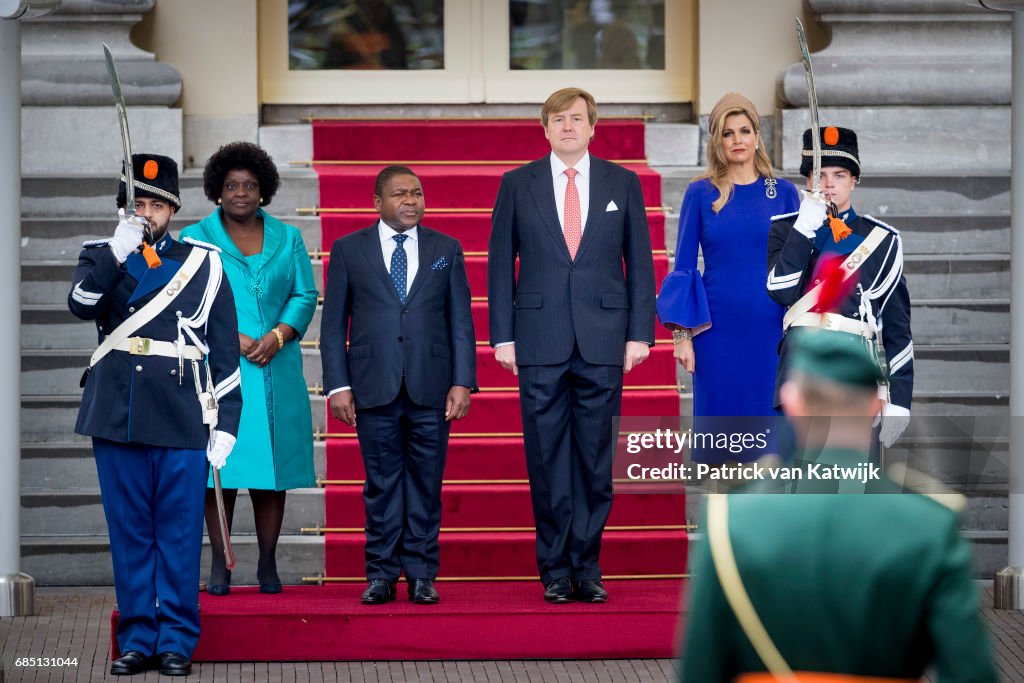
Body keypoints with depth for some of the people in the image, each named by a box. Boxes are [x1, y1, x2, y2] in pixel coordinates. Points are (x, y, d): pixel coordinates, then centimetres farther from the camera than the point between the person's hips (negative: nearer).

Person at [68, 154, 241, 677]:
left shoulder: (203, 264, 8)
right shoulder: (101, 258, 11)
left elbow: (225, 351, 6)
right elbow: (82, 304, -12)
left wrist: (225, 425, 0)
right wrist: (118, 251, -20)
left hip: (182, 419, -1)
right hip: (117, 415, 1)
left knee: (179, 533, 0)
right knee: (129, 533, 5)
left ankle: (177, 642, 6)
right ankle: (137, 639, 11)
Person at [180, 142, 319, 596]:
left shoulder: (287, 239, 13)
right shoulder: (196, 239, 6)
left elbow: (305, 295, 8)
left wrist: (277, 336, -10)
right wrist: (231, 338, -13)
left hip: (276, 369, 2)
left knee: (272, 466, 0)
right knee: (221, 467, -5)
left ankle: (268, 566, 6)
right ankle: (219, 564, 0)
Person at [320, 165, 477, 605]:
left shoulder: (446, 250, 10)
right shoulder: (348, 250, 6)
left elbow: (461, 321, 8)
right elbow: (333, 323, 6)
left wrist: (462, 382, -1)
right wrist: (337, 385, -2)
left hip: (431, 388, 1)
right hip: (374, 387, -1)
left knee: (426, 484, 2)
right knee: (381, 485, 2)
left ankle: (421, 575, 8)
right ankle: (381, 575, 8)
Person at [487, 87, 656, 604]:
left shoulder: (622, 183, 8)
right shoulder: (517, 185, 6)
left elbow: (639, 262, 8)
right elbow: (500, 264, 7)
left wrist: (640, 333, 1)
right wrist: (503, 337, 0)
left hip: (603, 343, 1)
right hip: (540, 344, -1)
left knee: (596, 459, 2)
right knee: (547, 459, 0)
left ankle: (586, 568, 9)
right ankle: (556, 570, 7)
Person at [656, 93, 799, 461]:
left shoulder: (783, 192, 5)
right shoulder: (701, 193, 3)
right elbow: (683, 266, 3)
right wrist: (681, 334, -3)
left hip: (770, 330, 1)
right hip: (717, 331, -1)